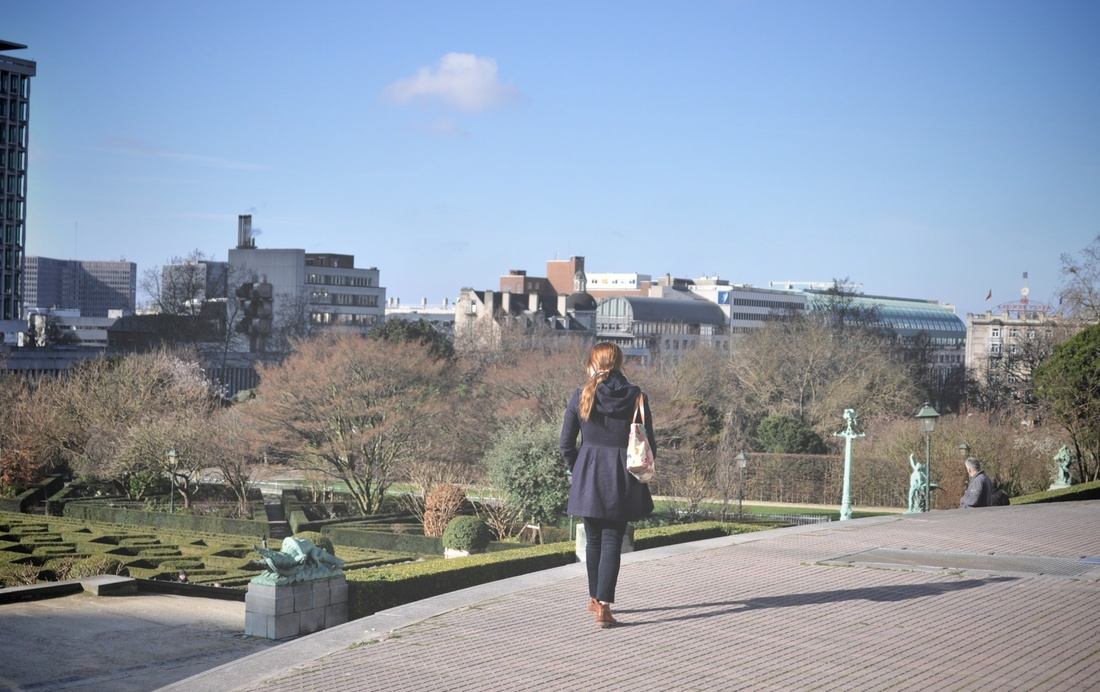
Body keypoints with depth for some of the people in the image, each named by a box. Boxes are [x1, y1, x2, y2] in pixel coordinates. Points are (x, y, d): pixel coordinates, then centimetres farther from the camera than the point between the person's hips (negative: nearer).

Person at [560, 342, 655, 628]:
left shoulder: (581, 397, -3)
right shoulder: (636, 397, -4)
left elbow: (566, 443, 1)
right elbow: (648, 444, 0)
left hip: (588, 478, 1)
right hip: (622, 480, -1)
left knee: (594, 539, 17)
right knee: (612, 541, 1)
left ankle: (595, 598, 30)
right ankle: (603, 606, -9)